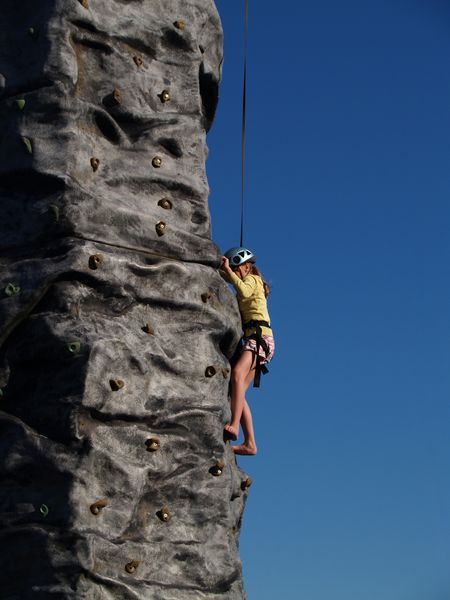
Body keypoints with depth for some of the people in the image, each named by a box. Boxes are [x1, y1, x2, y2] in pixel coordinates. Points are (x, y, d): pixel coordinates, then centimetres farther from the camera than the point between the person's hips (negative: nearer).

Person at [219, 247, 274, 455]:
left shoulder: (252, 279, 4)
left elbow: (244, 291, -18)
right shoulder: (250, 285, 30)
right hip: (252, 339, 10)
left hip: (260, 336, -10)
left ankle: (233, 426, -50)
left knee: (237, 373, -33)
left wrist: (228, 270, -14)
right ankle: (249, 443, -5)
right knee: (237, 392, 0)